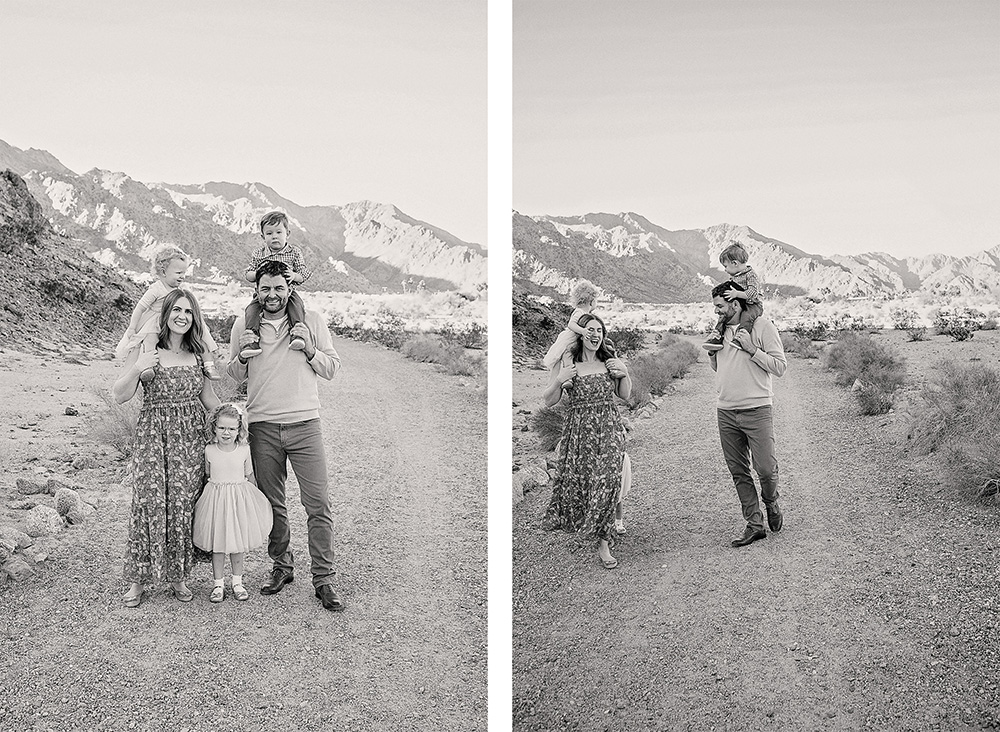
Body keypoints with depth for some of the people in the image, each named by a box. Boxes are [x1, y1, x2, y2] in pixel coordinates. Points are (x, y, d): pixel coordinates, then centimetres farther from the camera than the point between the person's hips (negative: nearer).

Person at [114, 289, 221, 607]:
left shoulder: (197, 353, 9)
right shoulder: (145, 349, -2)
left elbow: (208, 398, 17)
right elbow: (120, 396, -4)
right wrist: (137, 369, -19)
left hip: (190, 437, 3)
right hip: (152, 434, -3)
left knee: (182, 506, 2)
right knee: (147, 503, -6)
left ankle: (178, 576, 15)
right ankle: (138, 579, 7)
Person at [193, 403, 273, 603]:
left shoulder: (244, 450, -4)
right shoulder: (209, 450, -4)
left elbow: (250, 475, 7)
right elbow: (207, 475, 11)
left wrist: (255, 496, 12)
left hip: (239, 499, 0)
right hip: (216, 499, 0)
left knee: (238, 544, 8)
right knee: (217, 544, 4)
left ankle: (237, 582, 21)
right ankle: (218, 584, 16)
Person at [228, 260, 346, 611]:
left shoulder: (311, 320, 2)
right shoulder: (244, 324, 6)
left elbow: (332, 368, 5)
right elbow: (235, 377, 14)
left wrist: (308, 348, -12)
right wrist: (242, 354, -7)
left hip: (304, 424, -1)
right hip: (262, 427, 2)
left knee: (319, 505, -4)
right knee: (272, 504, 11)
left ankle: (323, 579, 4)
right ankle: (281, 567, 28)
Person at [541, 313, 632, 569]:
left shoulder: (610, 361, 7)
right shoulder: (566, 363, -1)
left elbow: (625, 395, 16)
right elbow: (548, 401, 1)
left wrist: (624, 373, -1)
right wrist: (559, 381, -16)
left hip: (609, 430, 1)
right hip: (578, 431, -1)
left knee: (607, 481, -9)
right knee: (575, 481, 0)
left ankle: (603, 542, 1)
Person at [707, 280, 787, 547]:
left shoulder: (762, 326, -5)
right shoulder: (721, 330, 13)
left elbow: (780, 366, -8)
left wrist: (751, 349, -16)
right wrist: (712, 352, 5)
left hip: (756, 410, -5)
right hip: (726, 412, 5)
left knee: (766, 469, -7)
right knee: (738, 472, 6)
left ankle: (771, 502, 25)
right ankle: (754, 525, 14)